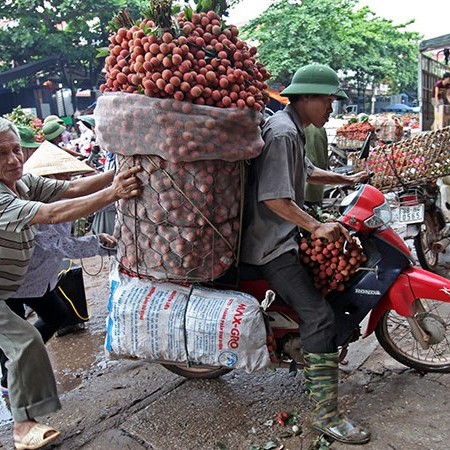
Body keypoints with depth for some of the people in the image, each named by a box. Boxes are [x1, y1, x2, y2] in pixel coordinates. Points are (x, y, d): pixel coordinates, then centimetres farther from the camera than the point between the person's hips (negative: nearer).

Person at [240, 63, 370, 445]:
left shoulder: (293, 130, 16)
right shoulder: (282, 133, -19)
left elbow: (305, 172, 30)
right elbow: (273, 197, -27)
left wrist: (346, 179, 30)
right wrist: (317, 227, -28)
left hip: (281, 234, 12)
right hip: (271, 245, -12)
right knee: (320, 316, -16)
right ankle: (325, 414, -8)